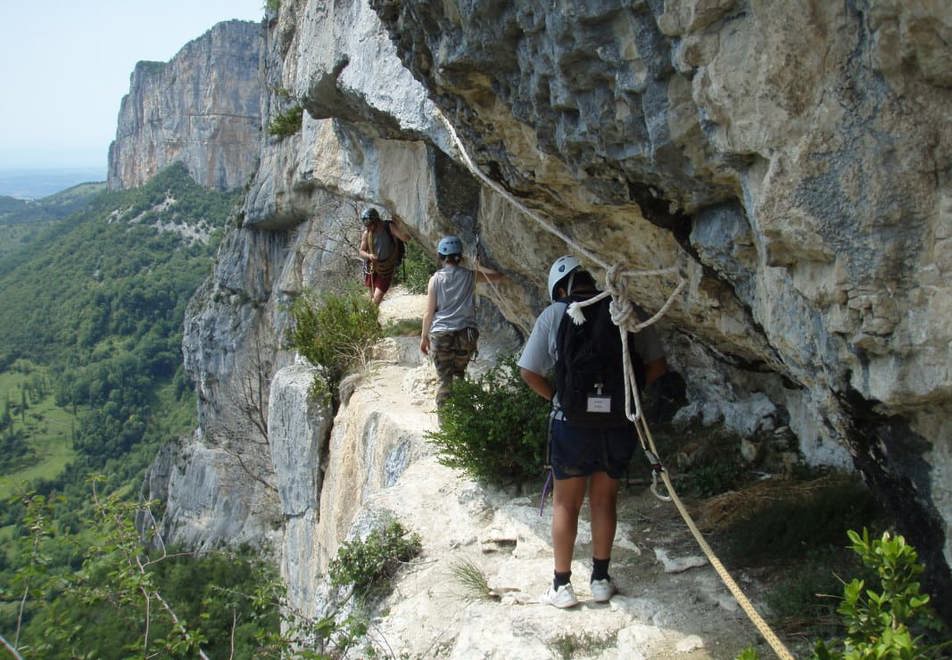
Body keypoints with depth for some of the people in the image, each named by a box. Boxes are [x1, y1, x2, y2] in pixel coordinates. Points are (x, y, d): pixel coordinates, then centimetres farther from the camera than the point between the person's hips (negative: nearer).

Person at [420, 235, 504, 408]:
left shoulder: (435, 279, -3)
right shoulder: (470, 275, 0)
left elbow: (429, 313, -3)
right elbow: (498, 276, 15)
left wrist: (424, 337, 8)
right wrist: (478, 267, 27)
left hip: (440, 335, -2)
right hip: (465, 334, 2)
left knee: (445, 380, 3)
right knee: (459, 375, 18)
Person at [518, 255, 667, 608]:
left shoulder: (554, 315, -4)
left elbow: (529, 372, -4)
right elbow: (657, 366, 1)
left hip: (573, 423, -2)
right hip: (620, 423, 2)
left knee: (565, 503, 12)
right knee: (604, 500, 17)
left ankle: (562, 585, 17)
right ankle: (601, 579, 26)